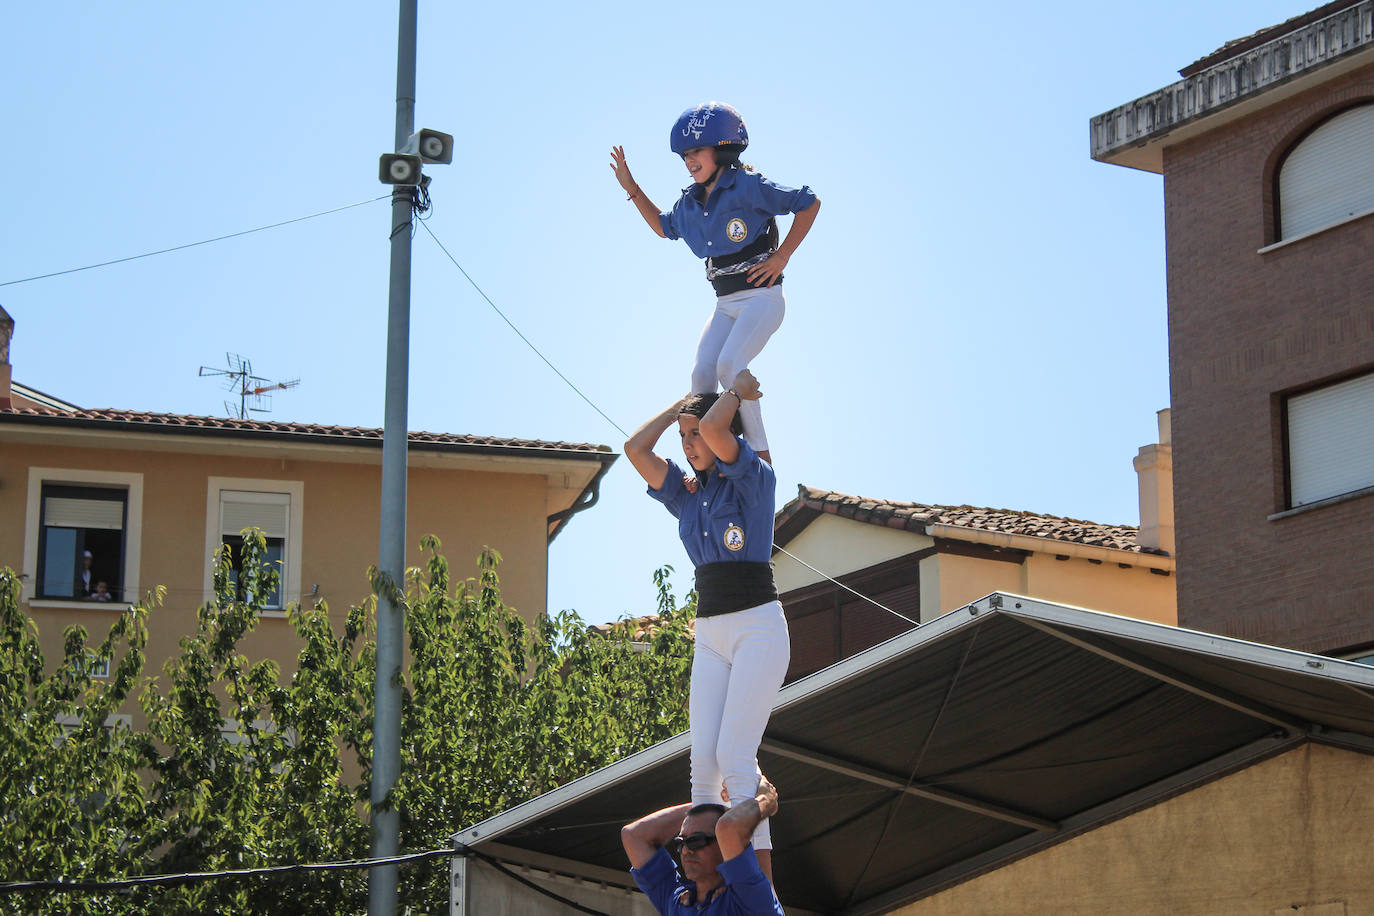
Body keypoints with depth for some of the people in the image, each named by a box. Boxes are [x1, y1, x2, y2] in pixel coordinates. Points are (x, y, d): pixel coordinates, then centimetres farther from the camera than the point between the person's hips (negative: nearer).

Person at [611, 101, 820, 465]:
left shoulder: (748, 187, -12)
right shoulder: (690, 203, 9)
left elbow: (810, 203, -9)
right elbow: (664, 227, 30)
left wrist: (781, 257, -11)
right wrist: (631, 188, 19)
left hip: (762, 297, -7)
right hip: (725, 305, 7)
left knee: (729, 364, -27)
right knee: (701, 374, -13)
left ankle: (761, 455, -21)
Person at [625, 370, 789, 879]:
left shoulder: (754, 478, -3)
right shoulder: (688, 494, 16)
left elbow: (714, 428, -19)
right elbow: (636, 448, 9)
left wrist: (738, 390, -2)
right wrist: (681, 403, 15)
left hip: (758, 628, -7)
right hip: (710, 636, 7)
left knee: (735, 756, -17)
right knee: (703, 761, -5)